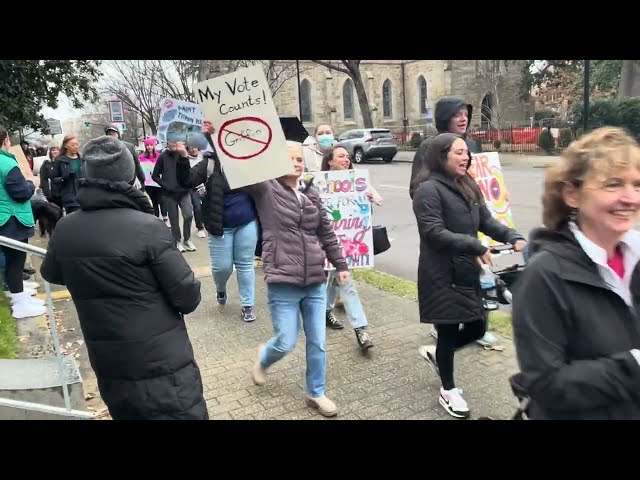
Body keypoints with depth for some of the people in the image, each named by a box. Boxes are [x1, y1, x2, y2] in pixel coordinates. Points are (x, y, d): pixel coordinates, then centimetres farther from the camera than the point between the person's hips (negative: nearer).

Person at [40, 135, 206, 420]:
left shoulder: (64, 230, -3)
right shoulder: (147, 227, -20)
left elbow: (51, 275, 18)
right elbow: (188, 297, -17)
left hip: (109, 370, 6)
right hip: (163, 367, -6)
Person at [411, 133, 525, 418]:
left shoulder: (467, 186, 12)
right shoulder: (428, 189, -14)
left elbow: (486, 221, 12)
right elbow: (435, 233, -22)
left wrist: (513, 237, -4)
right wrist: (476, 247, -24)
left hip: (467, 272, 8)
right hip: (441, 276, -8)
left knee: (476, 328, 13)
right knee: (449, 331, 5)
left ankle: (436, 353, 40)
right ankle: (448, 391, 26)